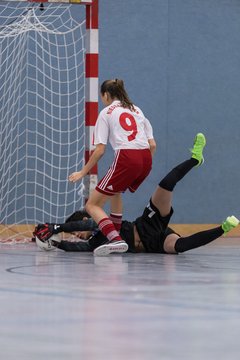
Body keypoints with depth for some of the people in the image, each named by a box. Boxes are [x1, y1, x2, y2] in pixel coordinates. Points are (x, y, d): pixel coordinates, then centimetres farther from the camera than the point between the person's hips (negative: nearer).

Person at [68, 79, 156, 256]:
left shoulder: (106, 113, 9)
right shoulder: (137, 110, 24)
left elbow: (100, 150, 1)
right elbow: (152, 145, 17)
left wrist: (83, 172, 9)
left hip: (126, 158, -7)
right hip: (146, 159, 7)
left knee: (92, 205, -2)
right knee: (116, 192, 35)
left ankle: (115, 239, -25)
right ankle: (116, 235, 34)